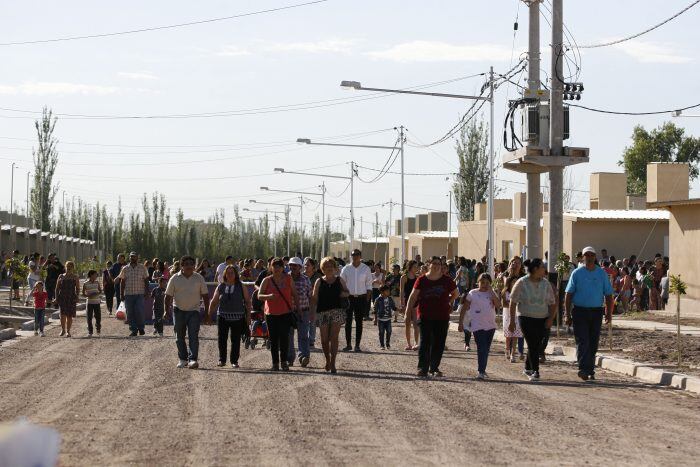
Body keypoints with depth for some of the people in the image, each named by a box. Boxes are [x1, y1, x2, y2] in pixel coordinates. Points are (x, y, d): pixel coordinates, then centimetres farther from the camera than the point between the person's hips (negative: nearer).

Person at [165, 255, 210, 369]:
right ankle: (183, 359, 17)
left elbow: (205, 295, 5)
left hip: (193, 311, -1)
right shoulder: (175, 279, 0)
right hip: (178, 310, 1)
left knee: (193, 336, -10)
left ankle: (193, 359, -11)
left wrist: (206, 313, 2)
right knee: (179, 337, 7)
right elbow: (168, 296, 3)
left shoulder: (199, 278, 2)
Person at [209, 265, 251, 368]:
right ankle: (222, 360, 15)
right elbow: (214, 302, 10)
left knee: (236, 340, 1)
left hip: (237, 318, -1)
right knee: (222, 340, 3)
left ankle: (234, 361, 10)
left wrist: (248, 316, 0)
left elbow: (248, 302, 6)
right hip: (222, 317, 1)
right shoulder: (220, 287, 7)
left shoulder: (241, 287, 4)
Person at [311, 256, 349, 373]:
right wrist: (312, 311, -7)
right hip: (323, 312, 0)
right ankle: (327, 360, 26)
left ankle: (332, 363, -8)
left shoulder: (339, 280, 9)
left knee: (334, 338, -9)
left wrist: (343, 293, -4)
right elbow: (314, 298, 3)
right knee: (324, 338, 4)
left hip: (337, 311, 0)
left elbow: (347, 292, 20)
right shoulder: (319, 282, 5)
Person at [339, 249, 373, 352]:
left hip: (361, 298, 0)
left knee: (359, 322, 3)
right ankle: (348, 344, 6)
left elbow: (369, 285, 6)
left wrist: (367, 300, -1)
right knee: (348, 321, -1)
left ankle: (357, 345, 7)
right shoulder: (346, 269, 4)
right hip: (349, 297, 0)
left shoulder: (366, 269, 4)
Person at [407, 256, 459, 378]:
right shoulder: (422, 280, 0)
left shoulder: (446, 280, 3)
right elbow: (413, 296, 0)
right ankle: (422, 368, -2)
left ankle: (434, 368, 15)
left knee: (438, 344, 3)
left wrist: (448, 302, 10)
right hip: (425, 317, -1)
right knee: (425, 342, -6)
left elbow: (455, 293, 19)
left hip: (442, 317, 1)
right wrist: (407, 312, -4)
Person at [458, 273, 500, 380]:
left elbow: (498, 304, -10)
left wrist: (491, 291, -11)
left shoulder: (492, 294, 8)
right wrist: (461, 322, 0)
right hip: (477, 326, -4)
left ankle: (482, 370, 22)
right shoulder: (472, 293, 0)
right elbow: (464, 308, 4)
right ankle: (480, 371, -12)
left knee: (486, 349, 11)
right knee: (482, 349, -13)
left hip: (490, 325, 4)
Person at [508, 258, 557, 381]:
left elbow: (553, 303, 12)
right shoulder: (521, 283, -3)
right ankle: (535, 371, -8)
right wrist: (511, 321, -4)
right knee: (532, 345, -11)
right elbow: (513, 303, -1)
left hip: (542, 320, 4)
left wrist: (551, 318, -3)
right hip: (526, 319, -4)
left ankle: (527, 368, 24)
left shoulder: (546, 284, 8)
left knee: (537, 346, 4)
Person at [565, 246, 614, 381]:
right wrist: (568, 315, -4)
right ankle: (583, 369, -18)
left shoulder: (602, 273, 8)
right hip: (580, 311, -2)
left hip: (596, 312, 2)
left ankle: (590, 370, 16)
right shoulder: (577, 273, 2)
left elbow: (608, 295, 9)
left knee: (593, 343, 7)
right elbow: (569, 294, 2)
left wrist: (609, 313, -1)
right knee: (582, 341, -12)